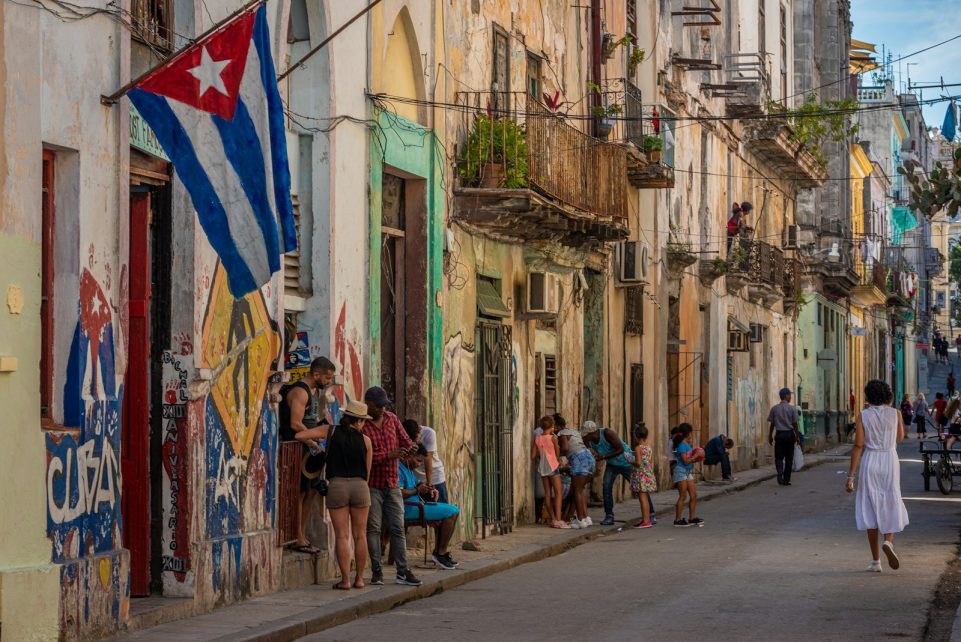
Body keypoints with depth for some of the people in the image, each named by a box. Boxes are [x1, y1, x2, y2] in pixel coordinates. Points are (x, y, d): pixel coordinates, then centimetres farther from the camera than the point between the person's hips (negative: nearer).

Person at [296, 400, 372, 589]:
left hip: (336, 486, 0)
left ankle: (345, 579, -4)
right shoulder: (365, 440, 4)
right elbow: (367, 470, 8)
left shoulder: (331, 431, 3)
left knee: (342, 536, 0)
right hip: (360, 486, 0)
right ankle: (359, 578, 12)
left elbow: (300, 435, -2)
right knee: (360, 535, 10)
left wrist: (311, 441, 18)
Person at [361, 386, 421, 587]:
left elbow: (405, 440, 13)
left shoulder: (392, 419, 8)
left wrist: (411, 451, -11)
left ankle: (403, 572, 3)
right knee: (373, 528, 0)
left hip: (392, 484, 5)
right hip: (371, 485, -5)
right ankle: (376, 572, 6)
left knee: (398, 528, 2)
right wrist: (388, 456, -26)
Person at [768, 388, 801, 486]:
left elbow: (772, 424, 3)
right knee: (789, 457, 8)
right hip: (789, 434, -1)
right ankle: (786, 479, 10)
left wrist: (770, 436, 12)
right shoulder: (792, 408, -5)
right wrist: (797, 436, 5)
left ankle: (780, 471, -23)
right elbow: (795, 424, -3)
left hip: (779, 434, 1)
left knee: (778, 456, 6)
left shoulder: (774, 409, 0)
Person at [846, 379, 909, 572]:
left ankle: (876, 561, 6)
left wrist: (851, 476, -6)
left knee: (870, 510, 7)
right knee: (891, 507, 13)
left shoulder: (863, 416, -5)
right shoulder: (895, 414, -1)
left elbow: (858, 446, -8)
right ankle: (888, 541, -16)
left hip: (869, 462, 0)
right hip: (890, 462, 0)